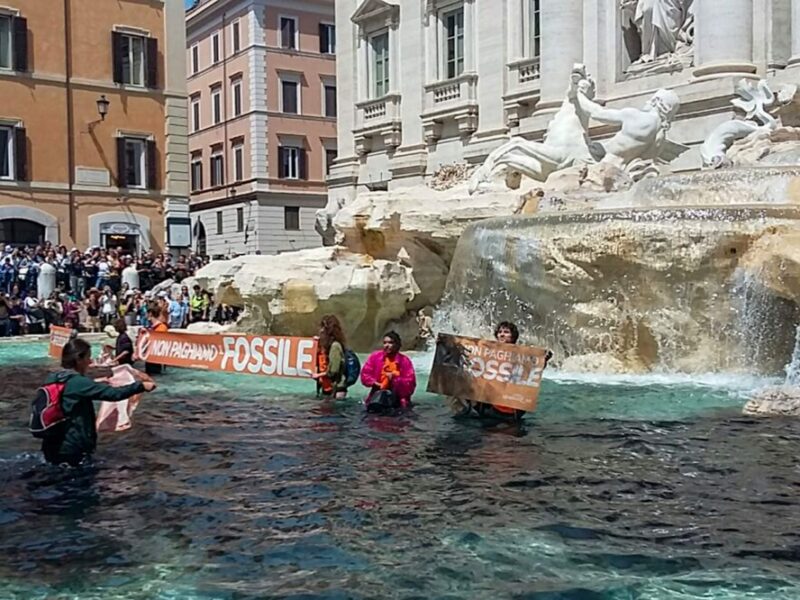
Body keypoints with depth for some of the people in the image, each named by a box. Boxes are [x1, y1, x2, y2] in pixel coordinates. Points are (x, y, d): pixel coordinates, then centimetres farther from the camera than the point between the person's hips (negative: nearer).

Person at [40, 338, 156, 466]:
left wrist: (98, 384, 28)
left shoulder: (52, 380, 5)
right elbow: (114, 394, -19)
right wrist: (141, 386, -10)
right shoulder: (78, 382, -18)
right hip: (72, 450, -8)